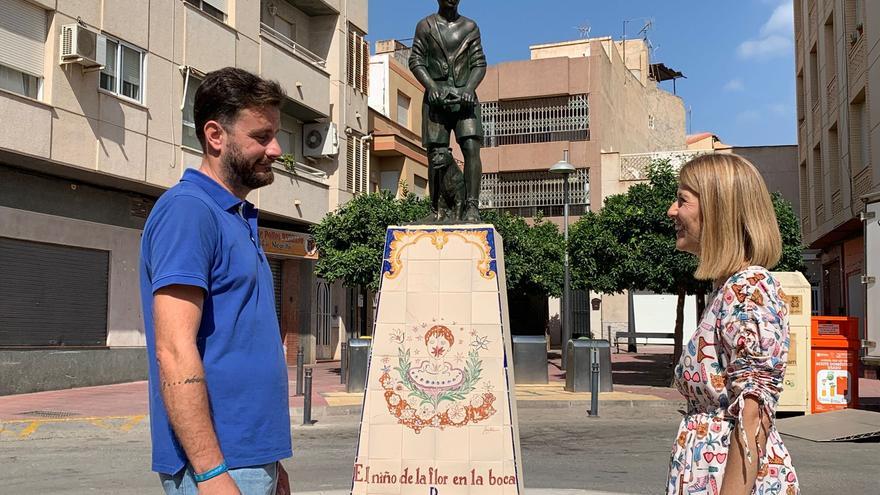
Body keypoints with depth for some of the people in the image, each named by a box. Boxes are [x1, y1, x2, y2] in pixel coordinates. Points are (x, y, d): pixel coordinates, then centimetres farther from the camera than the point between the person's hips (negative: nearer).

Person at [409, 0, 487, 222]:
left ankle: (471, 206, -19)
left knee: (471, 147, -17)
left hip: (465, 98, 1)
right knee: (437, 156, -5)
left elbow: (479, 62, 10)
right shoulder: (425, 26, 11)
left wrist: (469, 87, -9)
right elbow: (416, 61, 5)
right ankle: (437, 210, 5)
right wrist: (431, 86, -12)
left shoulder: (470, 27, 15)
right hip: (436, 98, -1)